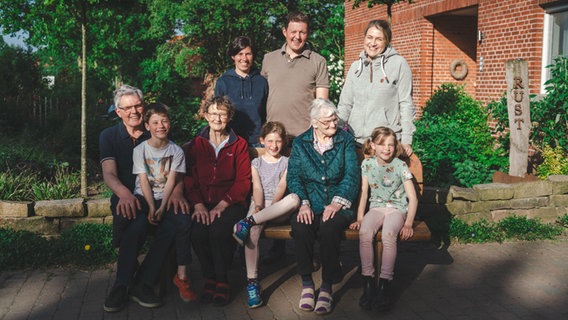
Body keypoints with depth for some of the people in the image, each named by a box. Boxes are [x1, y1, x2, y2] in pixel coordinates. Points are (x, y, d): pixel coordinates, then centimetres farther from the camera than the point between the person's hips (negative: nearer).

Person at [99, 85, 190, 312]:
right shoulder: (109, 136, 8)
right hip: (126, 198, -1)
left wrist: (177, 191, -22)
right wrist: (124, 193, -31)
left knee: (175, 223, -32)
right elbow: (109, 174, -7)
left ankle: (142, 283, -20)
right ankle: (122, 284, -21)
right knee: (137, 221, -37)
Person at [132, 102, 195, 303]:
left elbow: (171, 180, -5)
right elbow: (143, 181, -6)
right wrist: (151, 207, -20)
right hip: (143, 197, 0)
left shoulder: (176, 151, 4)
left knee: (184, 222, -27)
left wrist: (162, 208, -19)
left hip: (166, 198, 1)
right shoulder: (140, 150, 2)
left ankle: (181, 275, -21)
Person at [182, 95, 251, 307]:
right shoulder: (196, 144, 14)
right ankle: (210, 279, -6)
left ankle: (222, 280, -10)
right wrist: (198, 204, -11)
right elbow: (190, 178, 6)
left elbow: (243, 182, 0)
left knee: (219, 231, -32)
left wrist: (222, 205, -14)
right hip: (203, 203, 2)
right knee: (197, 233, -29)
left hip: (231, 204, -2)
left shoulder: (239, 145, 8)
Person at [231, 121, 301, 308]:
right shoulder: (256, 163, 17)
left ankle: (249, 221, -36)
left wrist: (272, 205, -16)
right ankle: (252, 282, -34)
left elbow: (282, 186, 0)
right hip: (260, 205, 0)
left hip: (278, 207, 0)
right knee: (253, 232, -34)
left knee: (294, 199, -37)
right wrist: (258, 206, -17)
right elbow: (257, 187, 2)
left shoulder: (286, 162, 15)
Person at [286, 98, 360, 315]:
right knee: (300, 226, -32)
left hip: (337, 205, -1)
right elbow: (293, 176, 2)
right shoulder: (300, 143, 11)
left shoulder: (346, 140, 9)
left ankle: (327, 286, -21)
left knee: (329, 227, -34)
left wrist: (337, 202, -16)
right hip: (309, 206, 1)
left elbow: (352, 175, -1)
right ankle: (306, 283, -16)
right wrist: (303, 204, -15)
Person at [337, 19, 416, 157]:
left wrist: (406, 140, -7)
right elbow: (345, 104, 14)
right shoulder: (355, 66, 11)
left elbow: (406, 104, -3)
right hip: (356, 140, 4)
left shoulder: (399, 63, -2)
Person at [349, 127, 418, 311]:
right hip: (376, 207, 2)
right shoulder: (367, 164, 3)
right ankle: (368, 282, -25)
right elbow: (364, 193, 6)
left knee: (389, 233, -34)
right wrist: (359, 218, -4)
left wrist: (408, 223, -16)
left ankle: (385, 284, -29)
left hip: (397, 208, -2)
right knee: (364, 232, -30)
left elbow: (413, 198, -5)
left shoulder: (400, 166, -5)